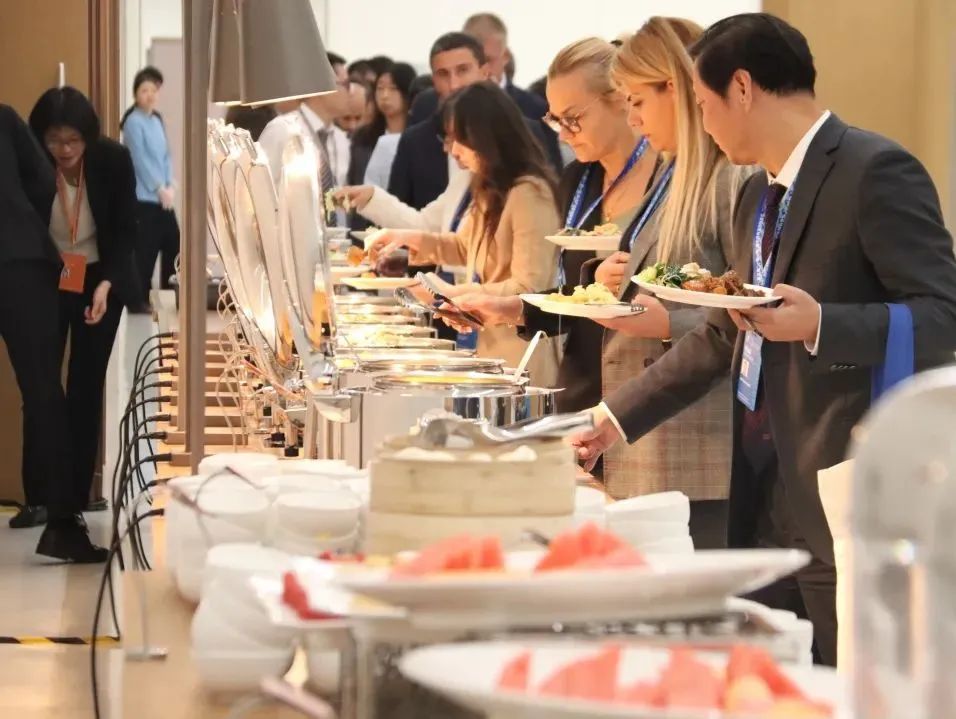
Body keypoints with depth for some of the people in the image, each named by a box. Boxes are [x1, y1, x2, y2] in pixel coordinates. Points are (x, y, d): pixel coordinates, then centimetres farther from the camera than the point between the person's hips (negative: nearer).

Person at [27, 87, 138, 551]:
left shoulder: (113, 160, -17)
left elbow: (125, 231, -11)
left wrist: (106, 285, -24)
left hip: (100, 282, 0)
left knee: (85, 390, 0)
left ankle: (76, 498, 4)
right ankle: (40, 496, 2)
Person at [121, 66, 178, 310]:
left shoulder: (157, 120, 14)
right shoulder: (134, 122, -9)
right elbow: (140, 159, -14)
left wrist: (169, 187, 1)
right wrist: (159, 189, -12)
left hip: (163, 197, 8)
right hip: (143, 197, -8)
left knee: (173, 244, 9)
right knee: (145, 249, -6)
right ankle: (138, 299, 2)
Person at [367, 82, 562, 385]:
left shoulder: (529, 193, -18)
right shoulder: (491, 190, 10)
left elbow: (528, 289, -19)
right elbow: (466, 247, 26)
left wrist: (455, 293, -16)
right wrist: (410, 238, 12)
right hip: (492, 350, 8)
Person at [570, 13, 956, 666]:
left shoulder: (876, 171, -11)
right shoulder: (759, 195, 18)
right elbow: (723, 337, 26)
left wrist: (819, 325, -28)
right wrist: (619, 417, 24)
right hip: (765, 492, 9)